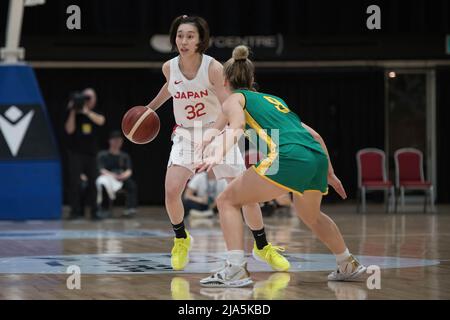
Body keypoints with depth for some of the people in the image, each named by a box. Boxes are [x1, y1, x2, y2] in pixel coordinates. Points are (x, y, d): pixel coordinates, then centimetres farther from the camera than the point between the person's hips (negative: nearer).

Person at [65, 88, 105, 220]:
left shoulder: (95, 114, 9)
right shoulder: (73, 114, 2)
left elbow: (100, 121, -14)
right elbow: (69, 129, -10)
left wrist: (86, 111, -23)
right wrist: (73, 112, -15)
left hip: (91, 153, 3)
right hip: (76, 153, -3)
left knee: (93, 182, 1)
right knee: (74, 182, -8)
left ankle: (94, 211, 6)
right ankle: (75, 210, -6)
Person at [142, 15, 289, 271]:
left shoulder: (213, 68, -20)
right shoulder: (169, 67, -8)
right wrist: (151, 107, 25)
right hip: (185, 135, 2)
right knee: (172, 190, -19)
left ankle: (263, 247, 16)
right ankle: (181, 240, 8)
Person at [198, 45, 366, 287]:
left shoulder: (234, 99, 15)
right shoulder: (273, 99, 33)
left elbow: (237, 128, -9)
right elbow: (314, 135, 32)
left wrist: (219, 154, -25)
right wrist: (329, 174, 38)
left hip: (289, 157, -7)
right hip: (318, 157, 7)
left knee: (227, 201, 4)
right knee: (310, 215, 35)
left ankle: (236, 270, -11)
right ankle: (348, 265, 45)